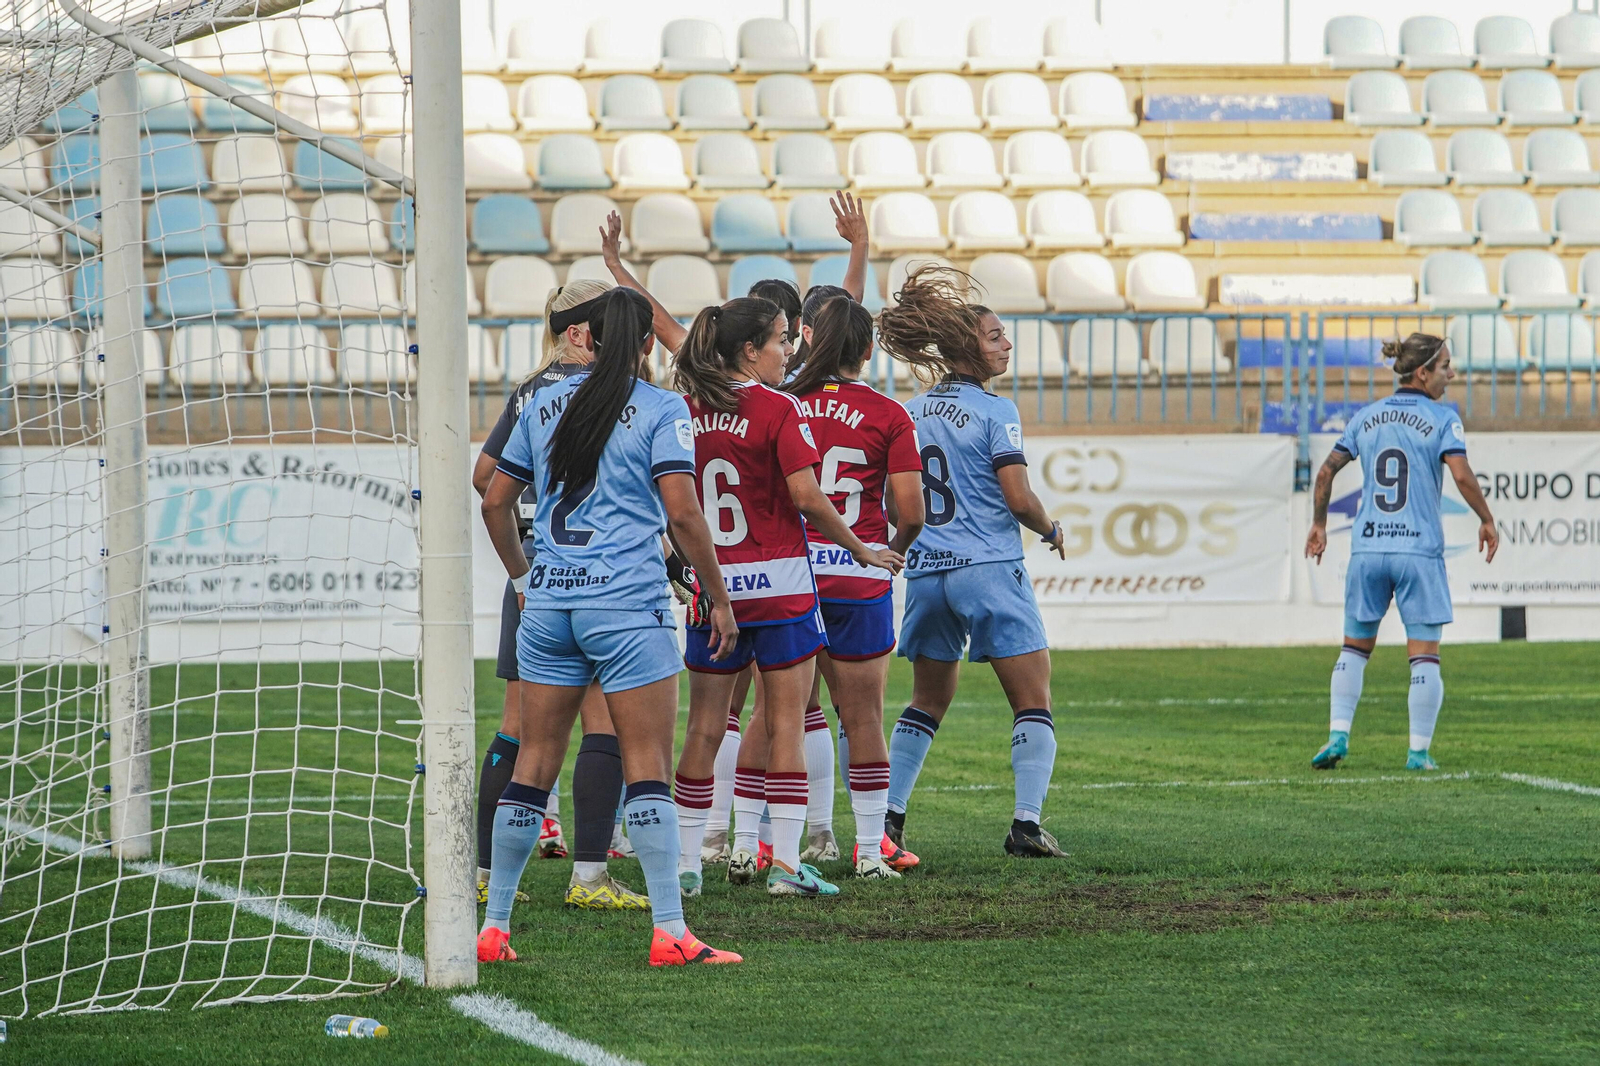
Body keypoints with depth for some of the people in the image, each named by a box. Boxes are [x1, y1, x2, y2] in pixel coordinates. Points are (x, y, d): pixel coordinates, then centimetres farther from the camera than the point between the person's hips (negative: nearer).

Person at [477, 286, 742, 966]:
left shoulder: (545, 404, 10)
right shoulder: (660, 410, -4)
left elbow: (495, 502, 14)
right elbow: (682, 514, -12)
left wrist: (522, 577, 26)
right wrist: (719, 599, -3)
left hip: (548, 605, 5)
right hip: (627, 604, -5)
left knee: (534, 762, 10)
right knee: (647, 765, -4)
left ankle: (493, 928, 11)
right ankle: (669, 932, -9)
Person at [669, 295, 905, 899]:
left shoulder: (687, 411, 3)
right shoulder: (777, 409, -10)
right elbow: (807, 497, -15)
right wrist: (863, 551, -3)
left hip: (712, 584, 4)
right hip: (779, 583, -4)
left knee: (704, 729, 8)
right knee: (785, 724, 2)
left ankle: (686, 863, 9)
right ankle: (785, 863, -1)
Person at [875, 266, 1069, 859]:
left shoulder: (910, 414, 10)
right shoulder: (994, 412, -9)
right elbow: (1018, 498, -14)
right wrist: (1050, 530, 4)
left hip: (925, 571, 6)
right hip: (989, 569, -6)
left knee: (927, 702, 19)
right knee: (1033, 701, -1)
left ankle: (887, 816, 15)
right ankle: (1026, 822, -11)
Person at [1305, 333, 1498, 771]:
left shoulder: (1366, 417, 11)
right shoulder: (1441, 418, -4)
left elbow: (1326, 471, 11)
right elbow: (1461, 474, -15)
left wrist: (1319, 524, 23)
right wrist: (1487, 521, -2)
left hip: (1367, 549, 4)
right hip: (1419, 550, -4)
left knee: (1354, 648, 16)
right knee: (1424, 655, 1)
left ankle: (1338, 735, 6)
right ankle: (1419, 751, -1)